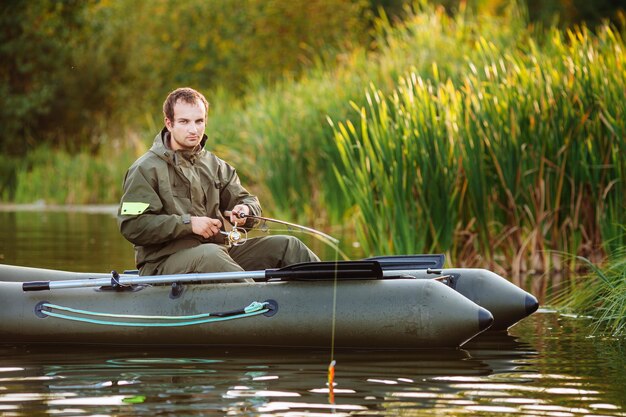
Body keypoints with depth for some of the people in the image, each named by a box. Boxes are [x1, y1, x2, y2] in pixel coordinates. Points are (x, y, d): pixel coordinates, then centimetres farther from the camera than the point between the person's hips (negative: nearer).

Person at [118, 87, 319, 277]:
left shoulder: (214, 166, 18)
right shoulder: (146, 169, -3)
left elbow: (248, 200, 19)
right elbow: (131, 225, -13)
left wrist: (245, 210, -8)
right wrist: (188, 223, -17)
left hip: (220, 249, 7)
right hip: (166, 258, -7)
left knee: (286, 245, -5)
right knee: (210, 254, -40)